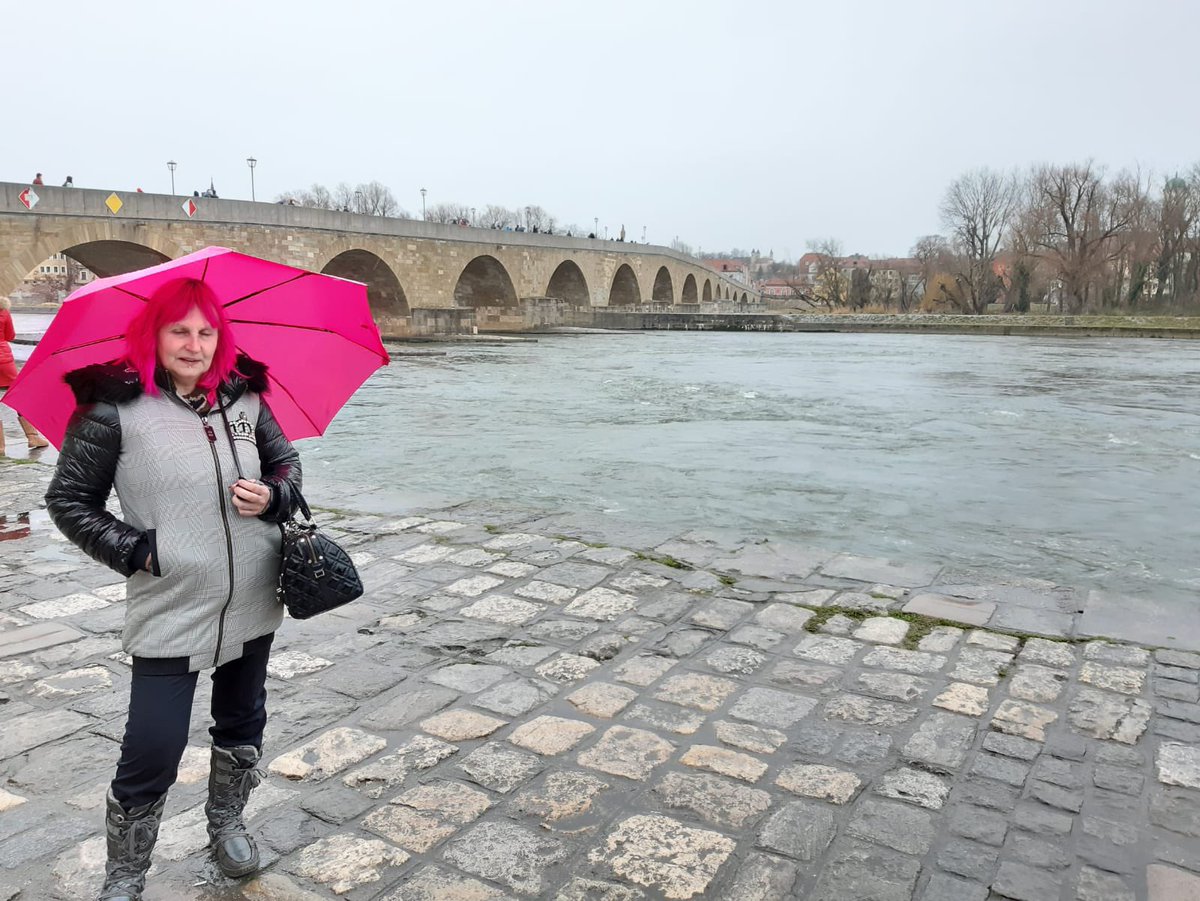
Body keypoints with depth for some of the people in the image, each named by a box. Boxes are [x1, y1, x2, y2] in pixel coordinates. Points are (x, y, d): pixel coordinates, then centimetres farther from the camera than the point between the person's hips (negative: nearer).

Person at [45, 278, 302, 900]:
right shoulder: (115, 407, -10)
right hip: (169, 611, -4)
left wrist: (274, 497, -8)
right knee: (152, 754, -1)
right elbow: (69, 500, -3)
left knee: (242, 724, 20)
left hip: (253, 602, 5)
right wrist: (135, 551, -12)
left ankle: (226, 825, 46)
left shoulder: (244, 396, 1)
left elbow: (286, 460, 13)